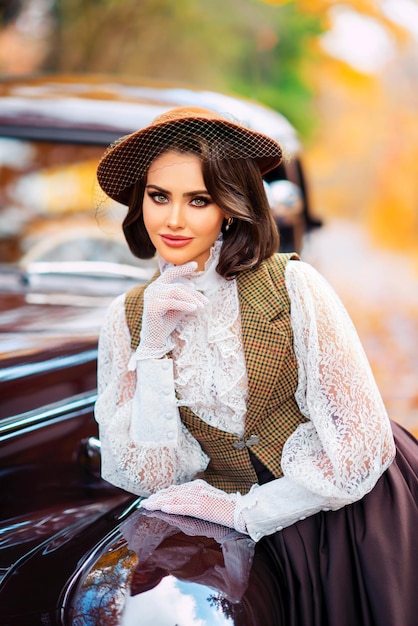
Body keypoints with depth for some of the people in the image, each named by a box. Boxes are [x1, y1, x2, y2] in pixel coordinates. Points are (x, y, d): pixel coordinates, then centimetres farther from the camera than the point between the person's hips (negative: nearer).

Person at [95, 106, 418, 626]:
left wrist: (244, 511, -9)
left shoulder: (292, 287, -13)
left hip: (353, 508, -3)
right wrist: (152, 346, -16)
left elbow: (361, 446, -14)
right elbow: (152, 479, -8)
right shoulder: (128, 319, -2)